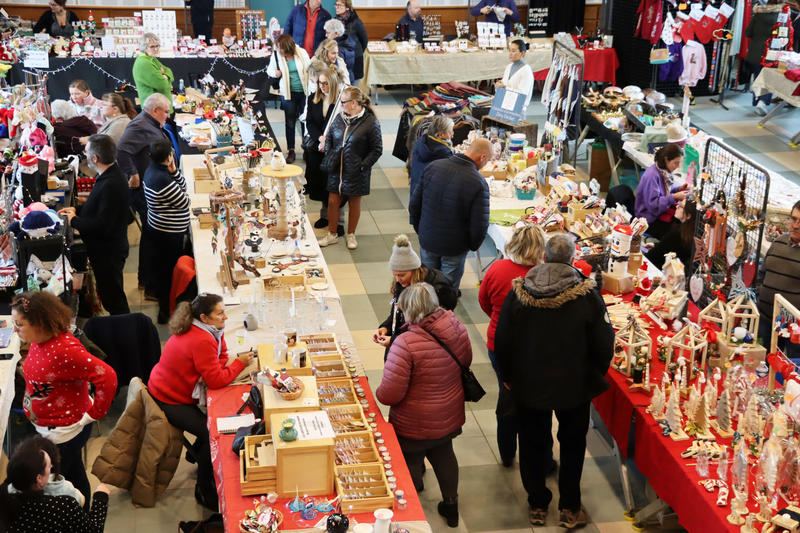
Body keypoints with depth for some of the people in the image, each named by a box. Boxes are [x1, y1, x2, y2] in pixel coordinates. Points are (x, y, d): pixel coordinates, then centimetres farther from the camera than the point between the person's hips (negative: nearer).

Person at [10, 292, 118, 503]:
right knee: (73, 473, 26)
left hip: (63, 431, -9)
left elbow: (107, 377, -34)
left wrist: (94, 413, -24)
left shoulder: (65, 350, -33)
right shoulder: (39, 340, -5)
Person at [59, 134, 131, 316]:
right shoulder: (109, 175, 3)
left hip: (108, 253, -10)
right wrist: (76, 209, 5)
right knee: (111, 295, 23)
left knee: (112, 297, 4)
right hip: (106, 248, 10)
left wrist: (74, 221, -17)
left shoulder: (111, 185, -30)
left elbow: (102, 225, -31)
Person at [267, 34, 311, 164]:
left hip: (304, 92, 0)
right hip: (288, 94, 0)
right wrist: (275, 72, -13)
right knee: (290, 123, 3)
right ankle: (291, 151, 12)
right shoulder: (276, 56, -5)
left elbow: (309, 69, 4)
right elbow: (269, 69, 11)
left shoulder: (302, 53, -7)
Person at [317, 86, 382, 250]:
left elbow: (376, 149, -9)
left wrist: (363, 166, -14)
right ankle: (332, 234, 24)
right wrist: (329, 157, 5)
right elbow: (329, 138, 16)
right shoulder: (339, 118, 1)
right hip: (337, 169, 4)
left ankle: (351, 235, 29)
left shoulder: (370, 123, -14)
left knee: (354, 202, 11)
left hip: (355, 173, -4)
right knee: (332, 201, 7)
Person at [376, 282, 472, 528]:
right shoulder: (457, 328, -12)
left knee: (410, 464, 18)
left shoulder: (405, 344, -32)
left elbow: (390, 394, -28)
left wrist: (378, 393, -6)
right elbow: (465, 362, 8)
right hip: (449, 418, 6)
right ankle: (451, 504, 47)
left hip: (414, 426, -6)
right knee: (444, 455, 29)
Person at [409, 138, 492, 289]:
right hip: (454, 248, -4)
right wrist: (473, 246, 2)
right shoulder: (478, 183, -23)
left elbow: (414, 205, -1)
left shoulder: (433, 167, -9)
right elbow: (480, 225, -19)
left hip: (427, 241, 4)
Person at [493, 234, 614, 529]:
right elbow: (603, 345, -11)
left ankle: (537, 506, 32)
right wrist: (595, 380, 6)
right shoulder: (587, 296, -18)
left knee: (533, 444, 19)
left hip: (528, 386, 1)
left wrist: (508, 377, 10)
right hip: (574, 388, -1)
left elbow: (502, 341, -6)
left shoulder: (519, 292, -14)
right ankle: (569, 509, 27)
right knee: (572, 445, 19)